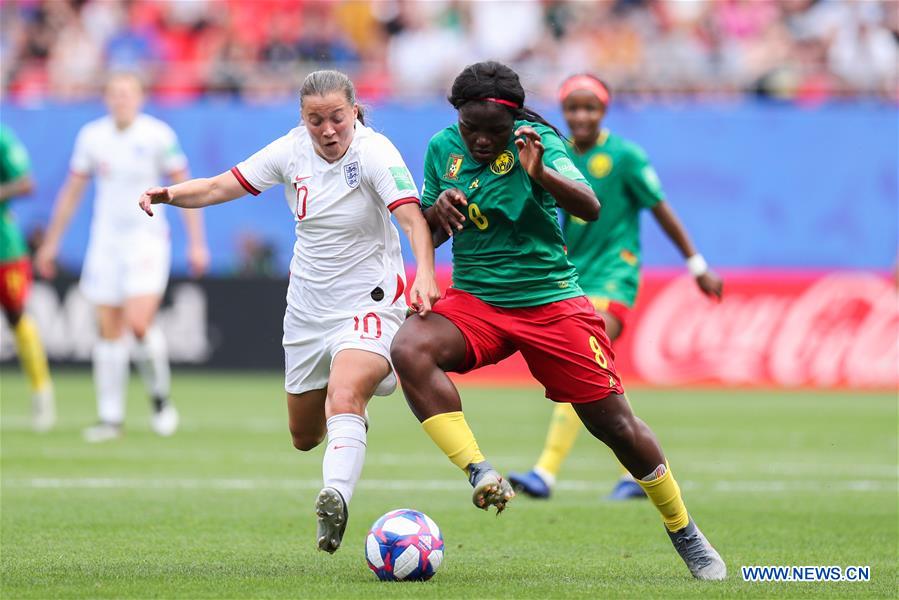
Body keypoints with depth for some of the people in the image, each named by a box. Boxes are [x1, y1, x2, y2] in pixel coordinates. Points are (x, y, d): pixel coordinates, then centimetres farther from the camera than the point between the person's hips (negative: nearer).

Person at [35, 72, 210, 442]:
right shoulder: (92, 136, 4)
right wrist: (50, 244, 14)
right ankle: (110, 418, 8)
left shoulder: (158, 135, -5)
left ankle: (160, 398, 5)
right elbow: (71, 192, 13)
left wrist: (196, 242, -5)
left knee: (139, 323, -17)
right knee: (109, 332, 2)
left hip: (147, 241, -3)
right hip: (105, 242, 3)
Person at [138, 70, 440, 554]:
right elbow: (219, 187, -2)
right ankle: (352, 419, 50)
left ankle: (336, 499, -48)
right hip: (308, 308, 6)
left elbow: (413, 220, -31)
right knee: (304, 436, 16)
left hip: (368, 301, -6)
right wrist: (169, 194, -22)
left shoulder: (374, 154, -19)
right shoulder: (292, 151, -5)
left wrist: (424, 273, -49)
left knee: (344, 395, -34)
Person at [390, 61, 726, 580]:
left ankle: (687, 536, 18)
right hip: (474, 301, 3)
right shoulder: (443, 149, 1)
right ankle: (479, 472, -28)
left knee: (614, 422, -1)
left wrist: (540, 174, -42)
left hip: (552, 302, -3)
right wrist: (438, 210, -13)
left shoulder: (536, 142, -10)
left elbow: (590, 208, -24)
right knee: (409, 349, -29)